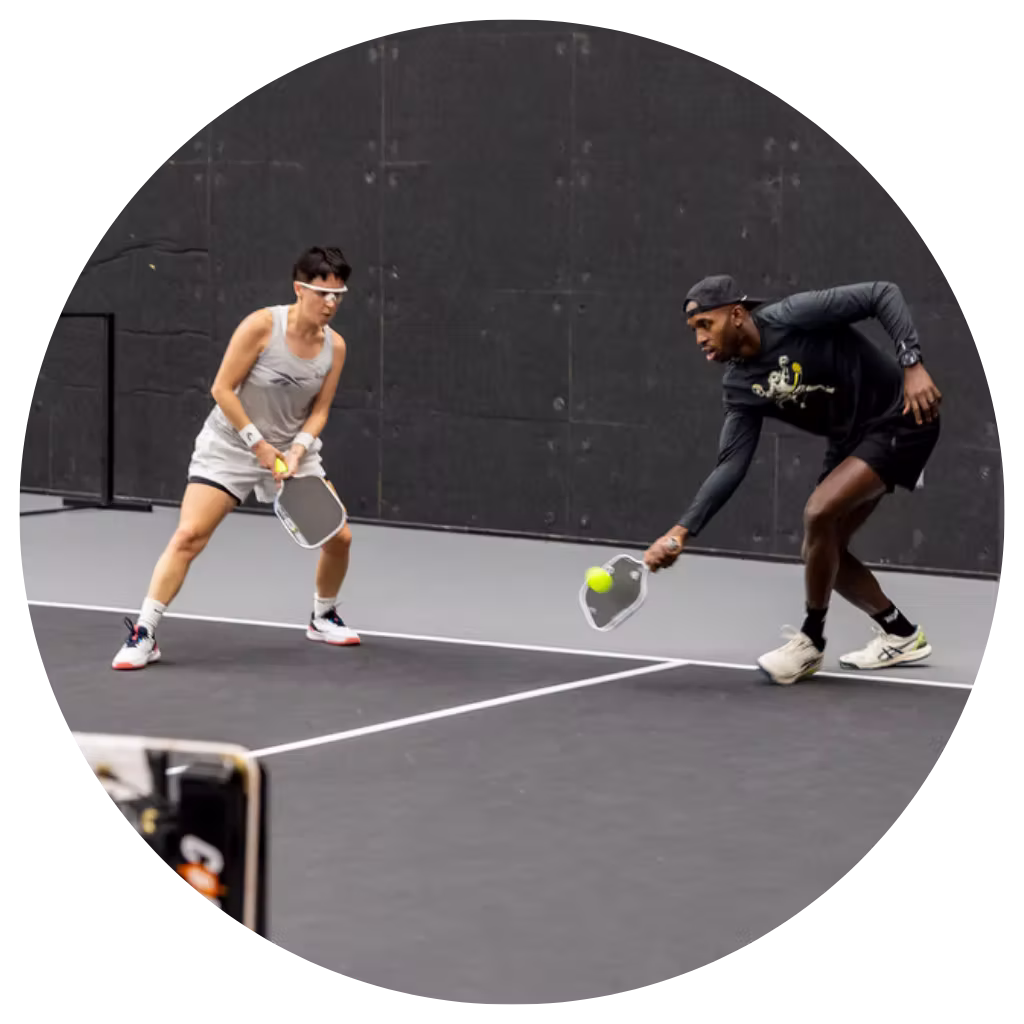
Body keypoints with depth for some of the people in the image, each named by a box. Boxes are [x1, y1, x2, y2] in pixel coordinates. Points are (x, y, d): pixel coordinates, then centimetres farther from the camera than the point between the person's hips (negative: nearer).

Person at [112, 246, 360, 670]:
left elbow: (319, 410, 2)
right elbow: (222, 389, -17)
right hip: (230, 445, -5)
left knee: (338, 535, -2)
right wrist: (259, 444, -18)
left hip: (293, 449, 5)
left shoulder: (334, 346, -6)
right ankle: (143, 635, -12)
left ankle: (323, 617, 25)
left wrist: (297, 449, -15)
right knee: (188, 536, -18)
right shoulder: (262, 325, -20)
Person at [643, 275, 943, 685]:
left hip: (901, 419, -8)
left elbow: (883, 294, -21)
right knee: (824, 552, 7)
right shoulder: (739, 386, -1)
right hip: (849, 442, 9)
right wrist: (681, 531, -16)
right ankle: (901, 634, 27)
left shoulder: (792, 316, -22)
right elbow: (730, 467, -6)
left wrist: (912, 366, -30)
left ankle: (810, 642, -5)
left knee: (819, 512, -23)